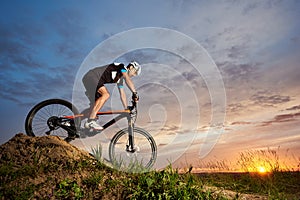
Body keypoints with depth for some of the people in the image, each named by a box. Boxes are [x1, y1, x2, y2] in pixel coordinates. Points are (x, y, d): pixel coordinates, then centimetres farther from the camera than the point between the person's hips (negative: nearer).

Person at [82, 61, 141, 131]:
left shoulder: (120, 79, 18)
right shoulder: (122, 67, -6)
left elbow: (122, 94, 21)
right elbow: (128, 79, -26)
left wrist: (126, 109, 20)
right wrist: (135, 93, -30)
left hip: (95, 81, 10)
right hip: (91, 77, -10)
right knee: (106, 94, -27)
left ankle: (88, 123, 21)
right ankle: (91, 121, -29)